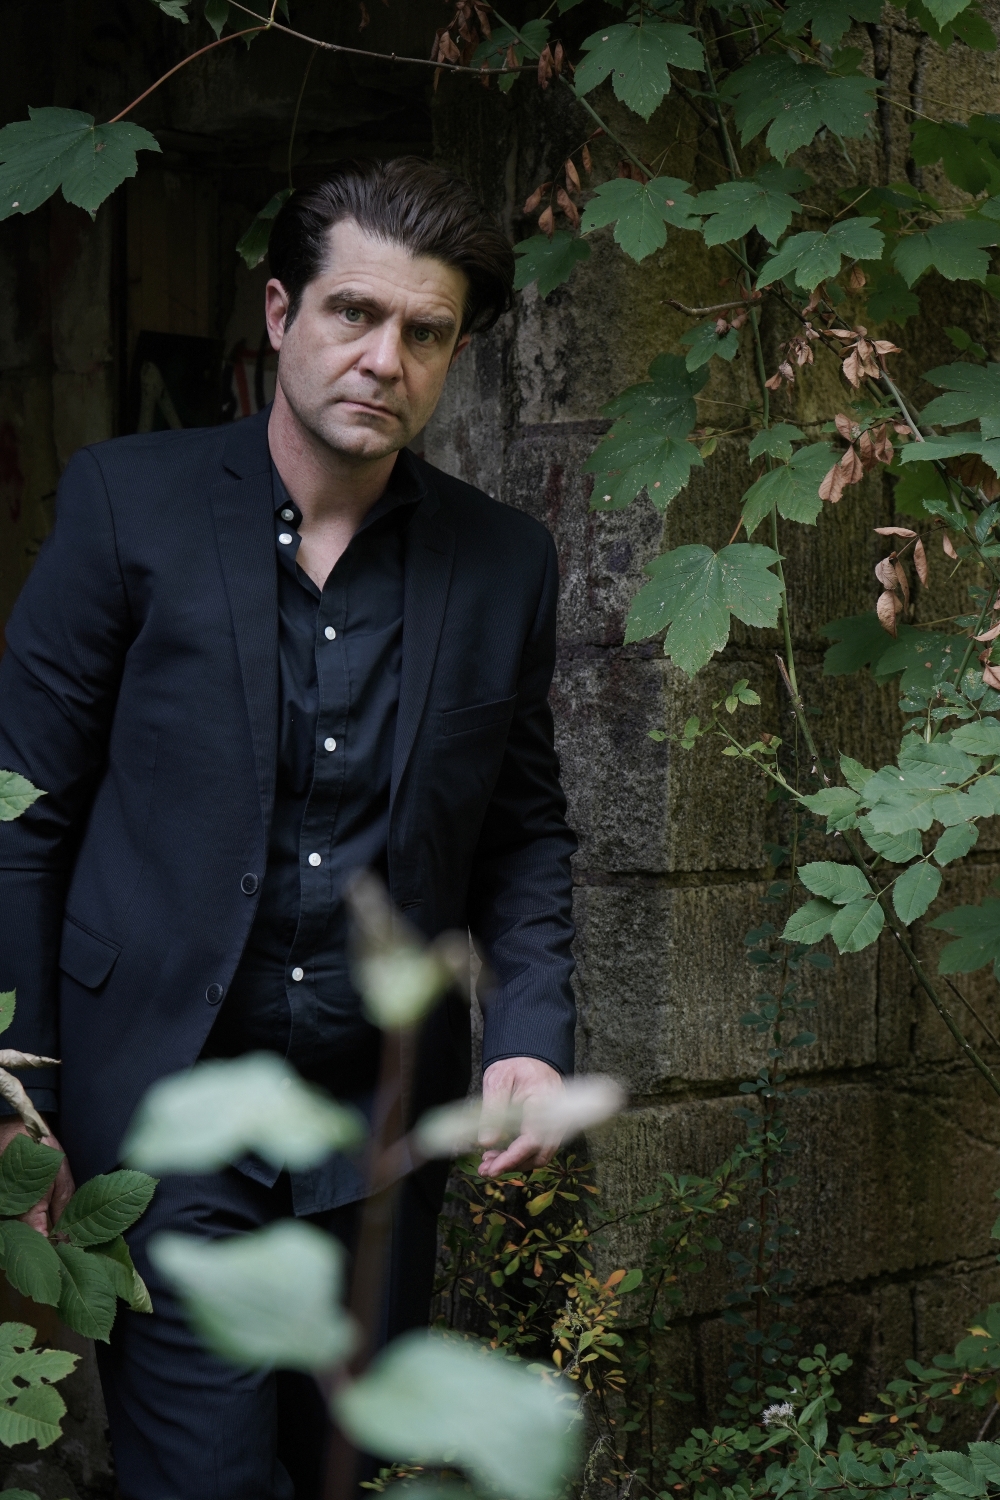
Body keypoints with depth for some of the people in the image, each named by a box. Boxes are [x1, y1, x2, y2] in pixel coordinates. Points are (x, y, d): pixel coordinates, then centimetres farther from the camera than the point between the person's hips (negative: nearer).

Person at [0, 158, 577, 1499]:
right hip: (163, 1107, -3)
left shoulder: (505, 562, 5)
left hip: (384, 1129, 3)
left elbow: (524, 826, 14)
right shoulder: (129, 501, -3)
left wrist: (533, 1032, -2)